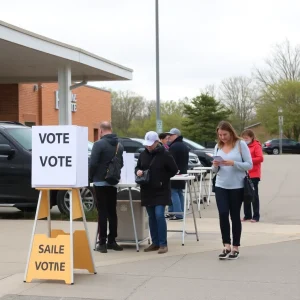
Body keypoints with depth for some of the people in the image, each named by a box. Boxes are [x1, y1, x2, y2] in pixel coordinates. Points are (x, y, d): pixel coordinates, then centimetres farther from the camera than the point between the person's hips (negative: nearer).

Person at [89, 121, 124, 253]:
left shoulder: (99, 144, -12)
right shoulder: (119, 145, 9)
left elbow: (93, 163, -16)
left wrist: (90, 177, -2)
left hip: (101, 182, -5)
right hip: (113, 182, 5)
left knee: (102, 212, -3)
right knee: (112, 211, 12)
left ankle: (102, 243, -3)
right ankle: (112, 241, 15)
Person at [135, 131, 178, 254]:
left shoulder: (165, 154, -10)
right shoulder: (143, 154, 5)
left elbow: (174, 170, -5)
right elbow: (137, 167, 17)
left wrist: (162, 179, -10)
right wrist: (138, 171, -6)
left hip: (161, 191, -6)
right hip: (147, 191, 6)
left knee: (159, 215, -14)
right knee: (151, 217, 10)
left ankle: (163, 244, -5)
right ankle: (155, 243, 18)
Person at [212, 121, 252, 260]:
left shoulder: (241, 144, -5)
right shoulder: (218, 146, 7)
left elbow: (249, 165, -8)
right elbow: (215, 170, 12)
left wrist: (233, 163, -22)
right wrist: (215, 166, -12)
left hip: (237, 187, -3)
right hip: (221, 186, 3)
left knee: (235, 216, 4)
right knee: (223, 214, -9)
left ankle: (235, 248, 14)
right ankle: (226, 246, -1)